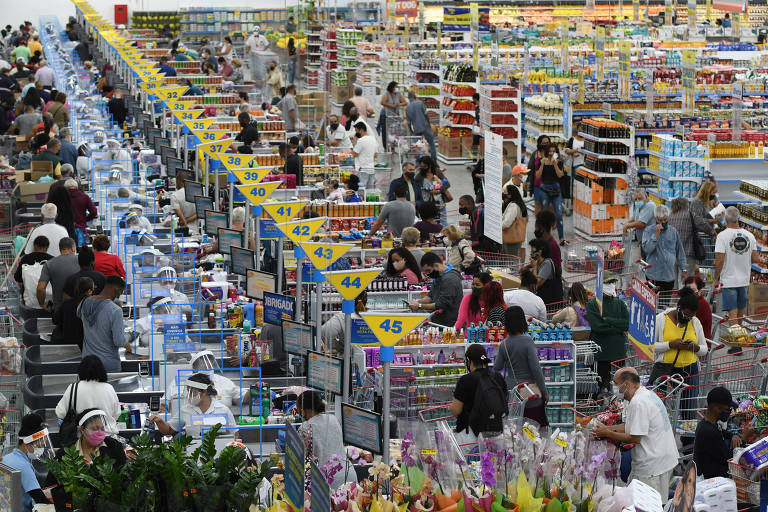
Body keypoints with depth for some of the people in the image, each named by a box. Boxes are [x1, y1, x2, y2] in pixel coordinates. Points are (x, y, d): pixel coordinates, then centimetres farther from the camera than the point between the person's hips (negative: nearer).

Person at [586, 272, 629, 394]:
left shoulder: (619, 303, 14)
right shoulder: (592, 304, 1)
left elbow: (627, 323, 0)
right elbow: (597, 326, -13)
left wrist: (607, 319, -8)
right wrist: (619, 330, -8)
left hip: (618, 351, 4)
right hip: (600, 351, -4)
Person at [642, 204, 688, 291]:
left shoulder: (673, 231, 8)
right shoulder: (648, 230, -2)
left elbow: (680, 251, 16)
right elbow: (646, 249, -16)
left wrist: (683, 269, 14)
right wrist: (656, 234, -19)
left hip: (670, 275, 3)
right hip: (654, 276, -3)